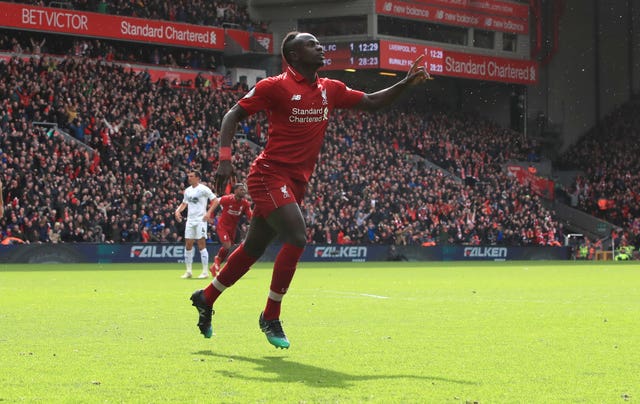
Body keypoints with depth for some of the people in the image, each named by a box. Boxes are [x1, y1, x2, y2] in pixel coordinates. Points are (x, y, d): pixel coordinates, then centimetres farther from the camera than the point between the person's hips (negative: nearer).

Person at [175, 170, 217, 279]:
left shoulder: (203, 189, -7)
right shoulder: (187, 190, 13)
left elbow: (215, 200, -8)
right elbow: (184, 203, 25)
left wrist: (208, 213, -18)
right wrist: (178, 210, 6)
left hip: (200, 220, -7)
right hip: (190, 220, 7)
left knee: (201, 245, -7)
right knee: (188, 245, 4)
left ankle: (205, 271, -3)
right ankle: (188, 271, 10)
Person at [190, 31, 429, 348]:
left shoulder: (330, 90, 10)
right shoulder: (275, 86, -8)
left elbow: (371, 103, 18)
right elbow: (233, 115, -5)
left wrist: (406, 83, 5)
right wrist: (225, 157, -18)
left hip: (296, 182, 7)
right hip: (270, 175, -7)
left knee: (253, 249, 13)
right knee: (297, 237, -22)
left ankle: (206, 298, 32)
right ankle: (270, 317, -9)